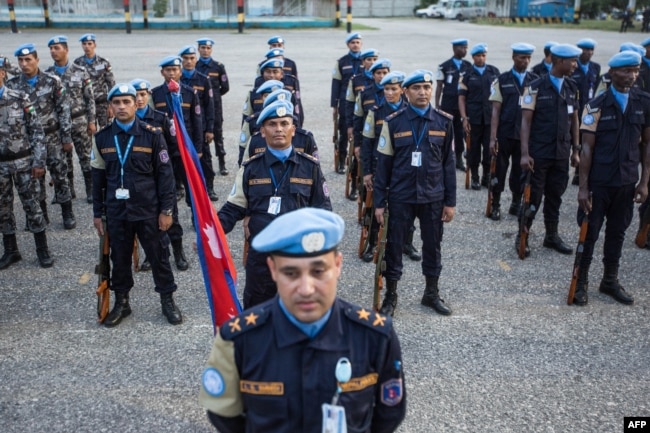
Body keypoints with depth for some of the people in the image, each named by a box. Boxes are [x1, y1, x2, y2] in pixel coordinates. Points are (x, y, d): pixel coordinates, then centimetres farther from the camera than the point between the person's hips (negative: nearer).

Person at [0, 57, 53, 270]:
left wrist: (39, 162, -9)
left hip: (23, 162, -2)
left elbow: (37, 131, -5)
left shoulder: (20, 98, -6)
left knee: (32, 206, 4)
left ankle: (43, 250, 16)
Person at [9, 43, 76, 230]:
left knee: (59, 175, 3)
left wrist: (66, 137, -4)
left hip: (52, 138, -2)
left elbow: (64, 110, -3)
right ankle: (41, 213, 23)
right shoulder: (12, 85, 0)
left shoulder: (52, 82, -5)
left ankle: (67, 213, 14)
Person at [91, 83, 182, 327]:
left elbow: (165, 174, -4)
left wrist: (166, 210, -7)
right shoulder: (102, 138, 3)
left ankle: (167, 301, 23)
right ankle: (121, 302, 30)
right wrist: (97, 213, 9)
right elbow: (98, 178, 9)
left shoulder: (152, 135, -5)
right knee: (120, 258, 13)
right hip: (116, 211, 3)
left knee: (158, 256, 7)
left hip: (149, 210, -2)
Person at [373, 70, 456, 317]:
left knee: (432, 246, 13)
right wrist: (379, 202, -3)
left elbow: (448, 163, 4)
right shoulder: (393, 123, -4)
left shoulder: (444, 122, 0)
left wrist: (450, 201, 3)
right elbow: (383, 164, -2)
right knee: (393, 246, 6)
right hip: (400, 197, -1)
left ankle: (432, 294, 31)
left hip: (433, 197, 2)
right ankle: (391, 295, 24)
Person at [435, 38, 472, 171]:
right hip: (448, 104, -3)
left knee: (460, 132, 7)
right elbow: (439, 86, 1)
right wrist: (437, 105, -3)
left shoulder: (468, 66, 7)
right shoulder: (444, 67, -1)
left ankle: (459, 159, 16)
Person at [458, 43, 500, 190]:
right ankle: (475, 178, 16)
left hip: (491, 117, 1)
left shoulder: (494, 72, 8)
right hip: (473, 118, -1)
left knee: (489, 148, 2)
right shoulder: (467, 75, 4)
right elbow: (461, 97, 1)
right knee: (474, 148, 5)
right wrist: (464, 118, -8)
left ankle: (487, 176, 17)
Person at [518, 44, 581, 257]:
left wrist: (575, 150, 11)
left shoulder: (572, 88, 8)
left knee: (555, 196, 13)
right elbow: (526, 121, -10)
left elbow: (574, 120, 14)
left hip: (561, 154, 5)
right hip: (538, 154, -5)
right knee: (532, 197, 2)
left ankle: (552, 235, 27)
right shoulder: (536, 87, -8)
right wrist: (525, 153, -15)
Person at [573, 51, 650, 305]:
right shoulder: (597, 106, -7)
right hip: (599, 182, -3)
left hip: (627, 182, 3)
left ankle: (610, 281, 28)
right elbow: (587, 148, -8)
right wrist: (583, 187, -11)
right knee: (589, 233, 5)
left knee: (617, 233, 13)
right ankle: (581, 283, 18)